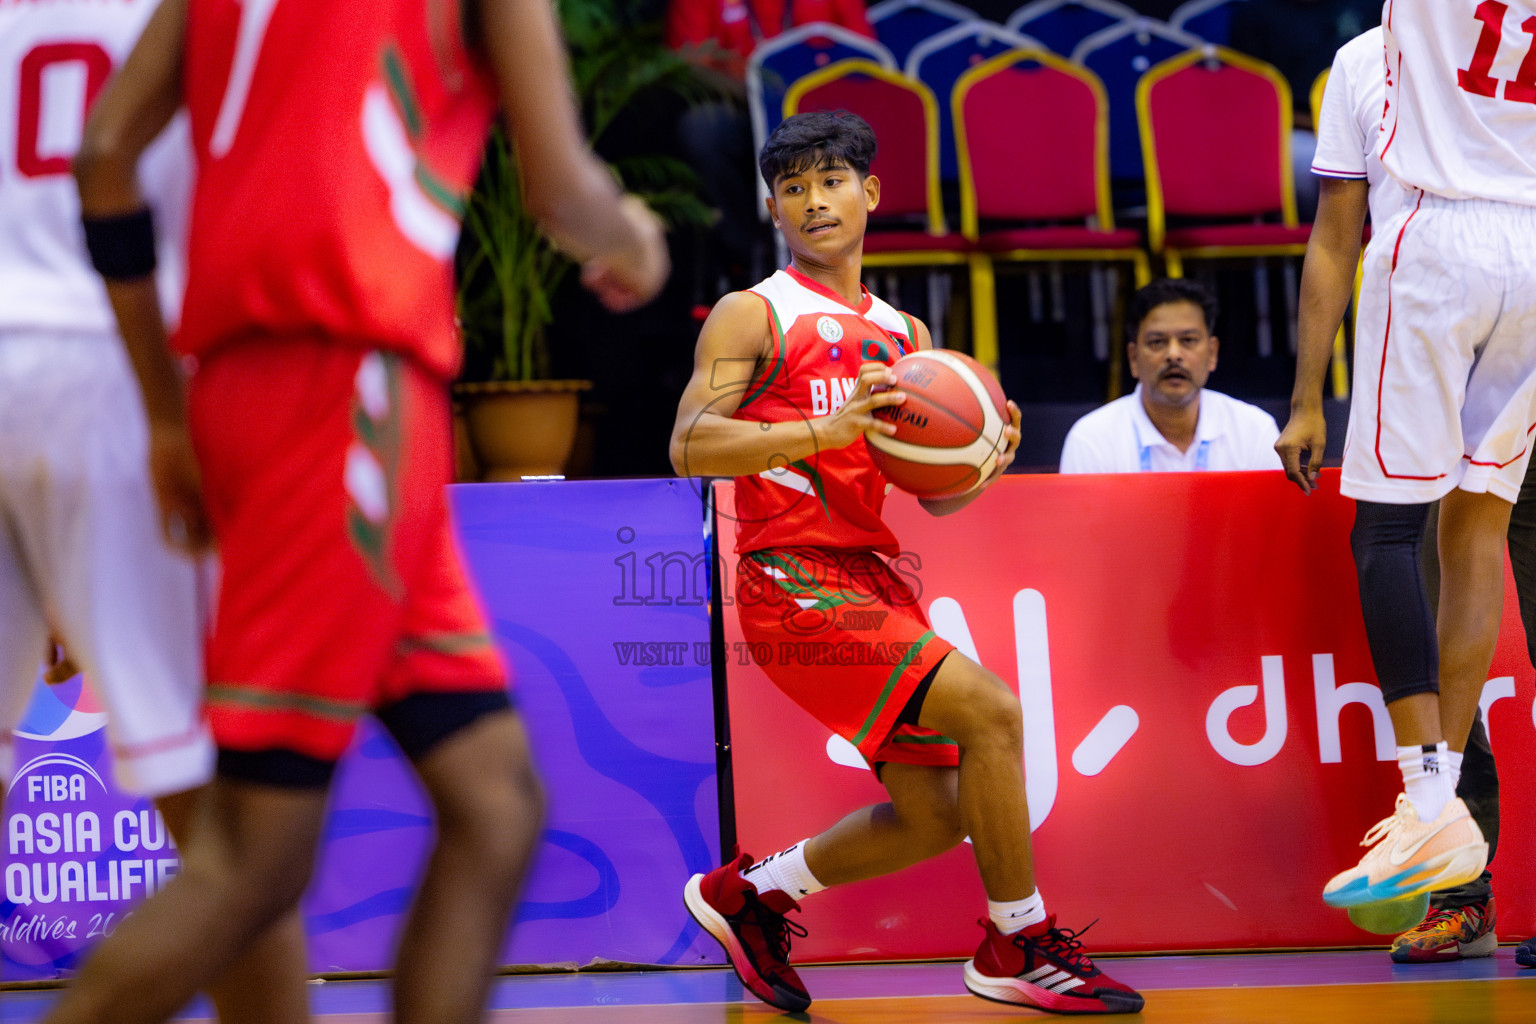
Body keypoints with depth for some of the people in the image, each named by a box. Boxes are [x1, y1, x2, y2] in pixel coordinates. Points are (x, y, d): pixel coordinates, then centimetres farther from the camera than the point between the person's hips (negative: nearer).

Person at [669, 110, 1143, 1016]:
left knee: (935, 816, 7)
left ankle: (749, 893, 26)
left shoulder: (902, 335, 18)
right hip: (794, 579, -8)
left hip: (870, 575, 8)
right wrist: (826, 430, -27)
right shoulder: (754, 316, -2)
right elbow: (689, 447, -15)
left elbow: (939, 494, 18)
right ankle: (1018, 948, -8)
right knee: (990, 710, -20)